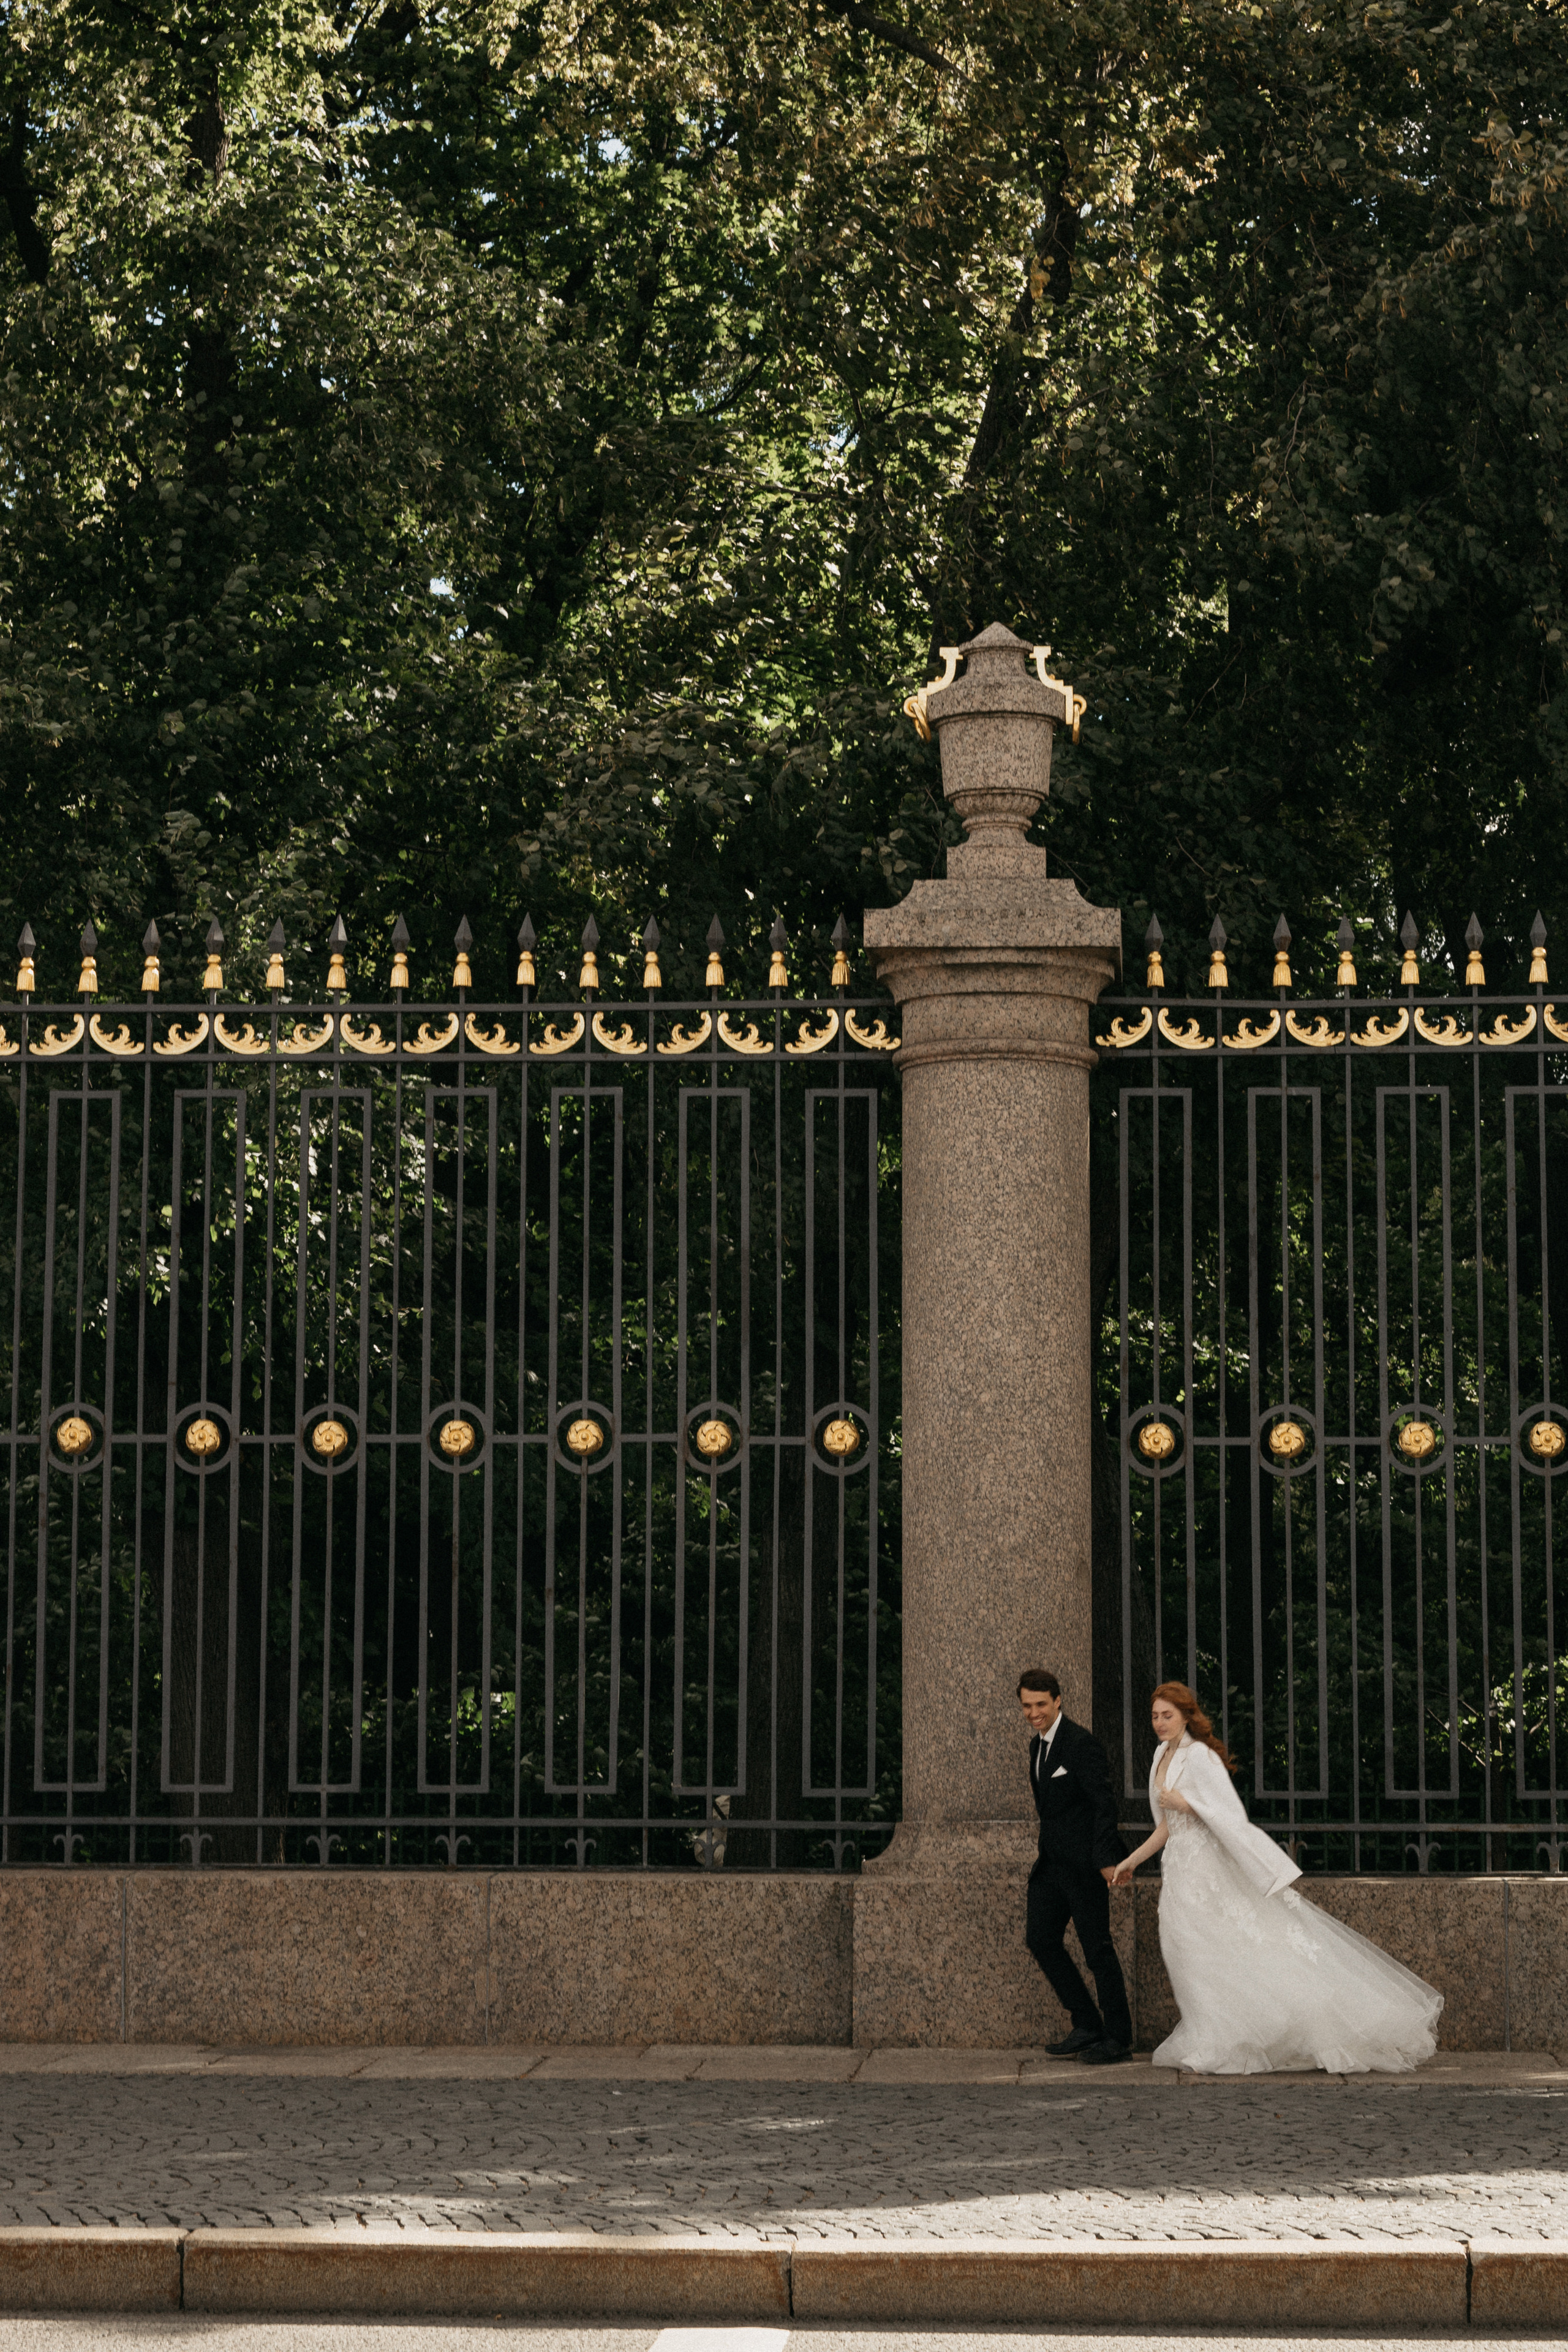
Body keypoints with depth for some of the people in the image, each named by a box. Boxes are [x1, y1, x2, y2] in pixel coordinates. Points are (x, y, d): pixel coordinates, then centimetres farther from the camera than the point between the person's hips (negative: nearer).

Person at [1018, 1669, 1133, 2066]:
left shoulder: (1081, 1743, -14)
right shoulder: (1037, 1745, 14)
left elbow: (1103, 1803, -17)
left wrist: (1106, 1860, -23)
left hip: (1085, 1864, -9)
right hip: (1052, 1862, 9)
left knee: (1097, 1947, -3)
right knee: (1040, 1938, 6)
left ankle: (1118, 2039, 5)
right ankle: (1086, 2026, 14)